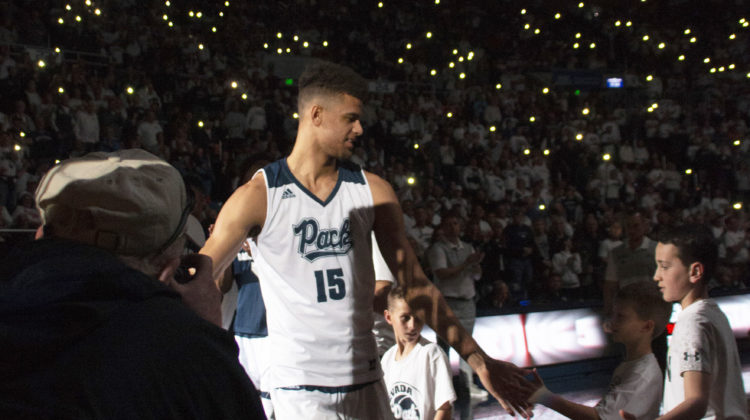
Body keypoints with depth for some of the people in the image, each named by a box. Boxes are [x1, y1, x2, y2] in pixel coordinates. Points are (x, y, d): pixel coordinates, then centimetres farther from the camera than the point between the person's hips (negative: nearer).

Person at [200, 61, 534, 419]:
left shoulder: (372, 192, 5)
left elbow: (416, 286, 8)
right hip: (300, 388, -4)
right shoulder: (258, 197, -7)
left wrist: (479, 361, 5)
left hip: (366, 383, 4)